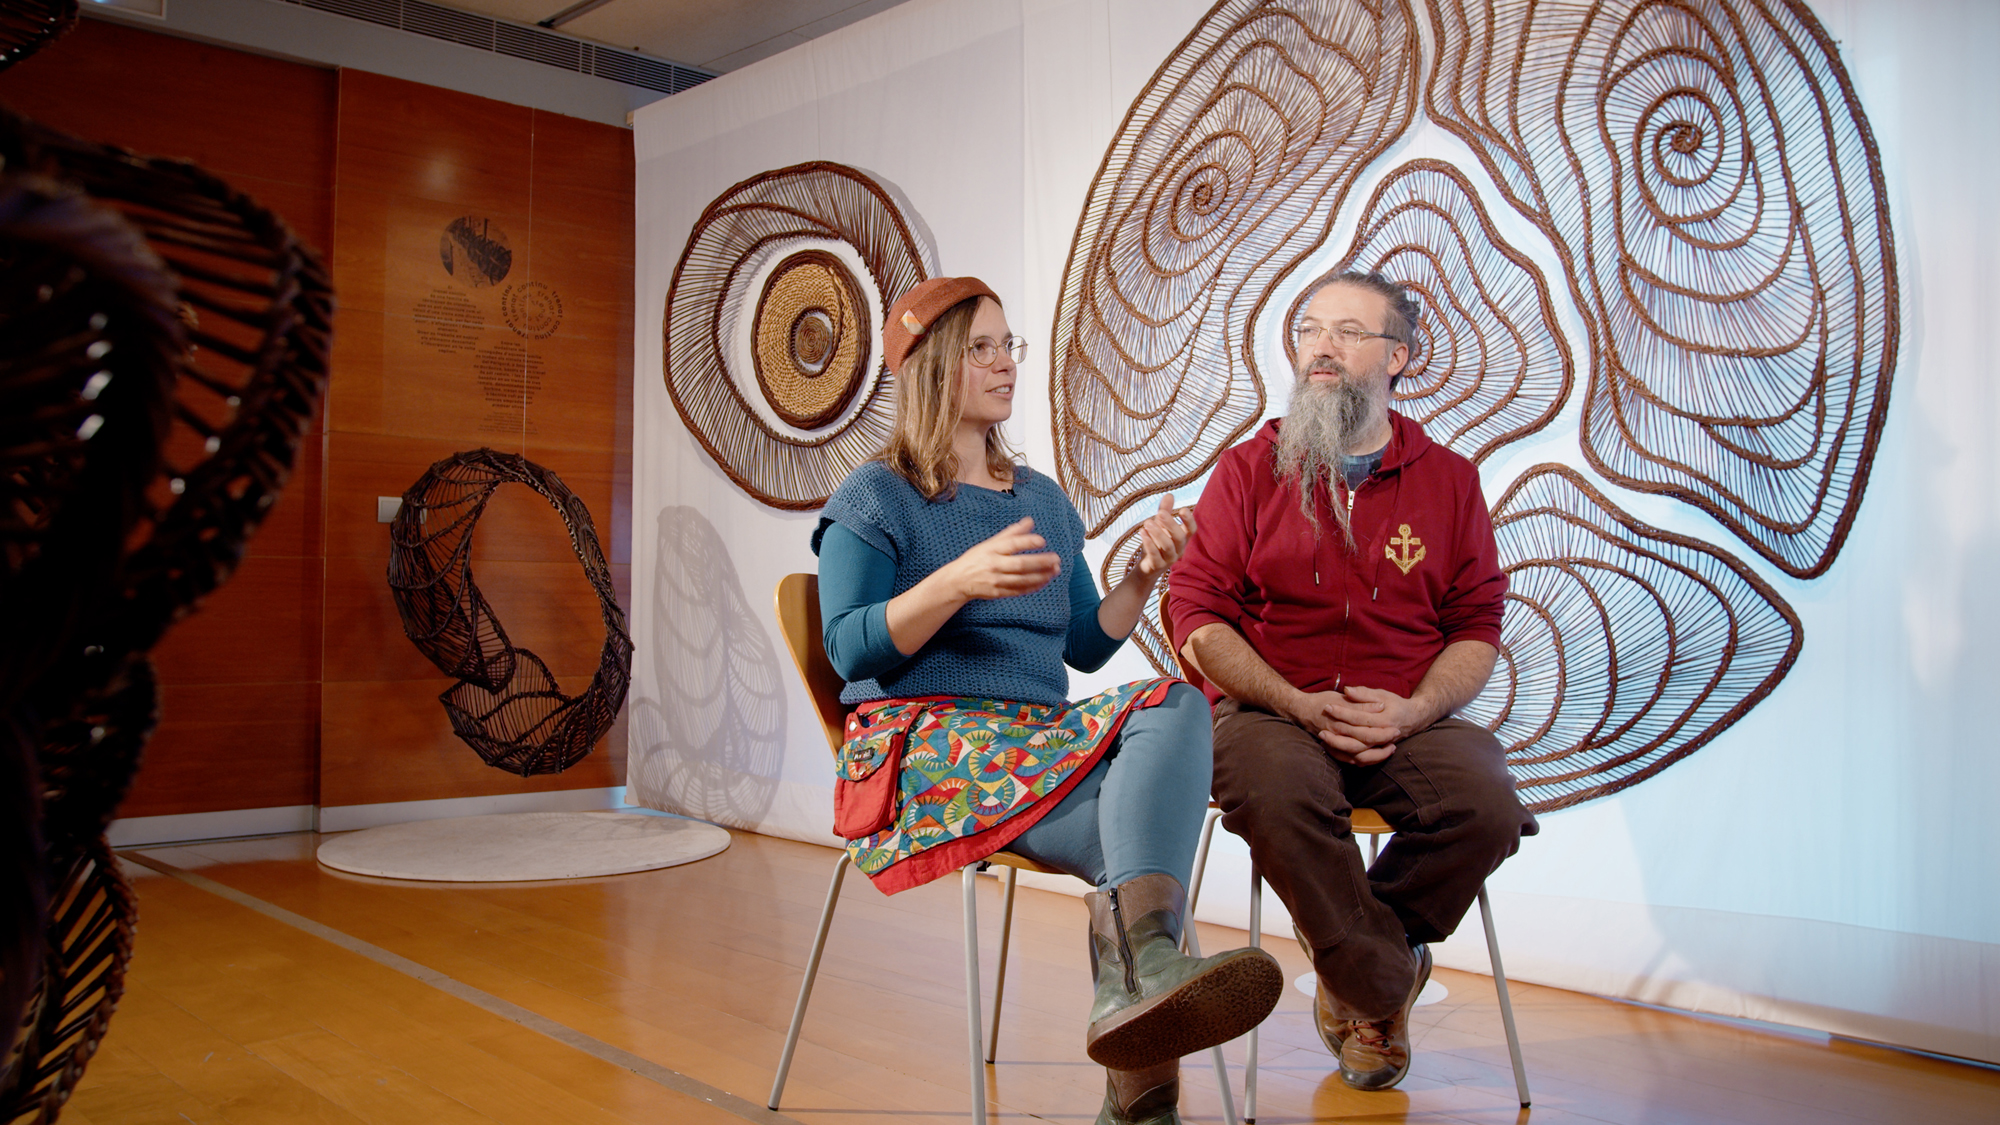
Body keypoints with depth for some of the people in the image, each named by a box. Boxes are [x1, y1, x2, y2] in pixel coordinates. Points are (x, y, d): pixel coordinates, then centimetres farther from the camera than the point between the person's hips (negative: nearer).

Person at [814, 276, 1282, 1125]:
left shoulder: (1044, 501, 23)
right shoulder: (876, 500, 5)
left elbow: (1084, 648, 21)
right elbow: (849, 650, -7)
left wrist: (1144, 576, 2)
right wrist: (960, 581, -22)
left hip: (1041, 735, 5)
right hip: (923, 741, -5)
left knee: (1177, 702, -30)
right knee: (1136, 821, -31)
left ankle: (1139, 982, -49)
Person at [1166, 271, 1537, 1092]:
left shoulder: (1448, 479, 14)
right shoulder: (1248, 469, 10)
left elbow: (1477, 626, 10)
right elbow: (1197, 617, 2)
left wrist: (1411, 710, -11)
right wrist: (1299, 704, -12)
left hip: (1405, 721, 2)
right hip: (1270, 712, -1)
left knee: (1486, 802, -28)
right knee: (1275, 790, -35)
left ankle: (1350, 967, -2)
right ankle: (1384, 987, -9)